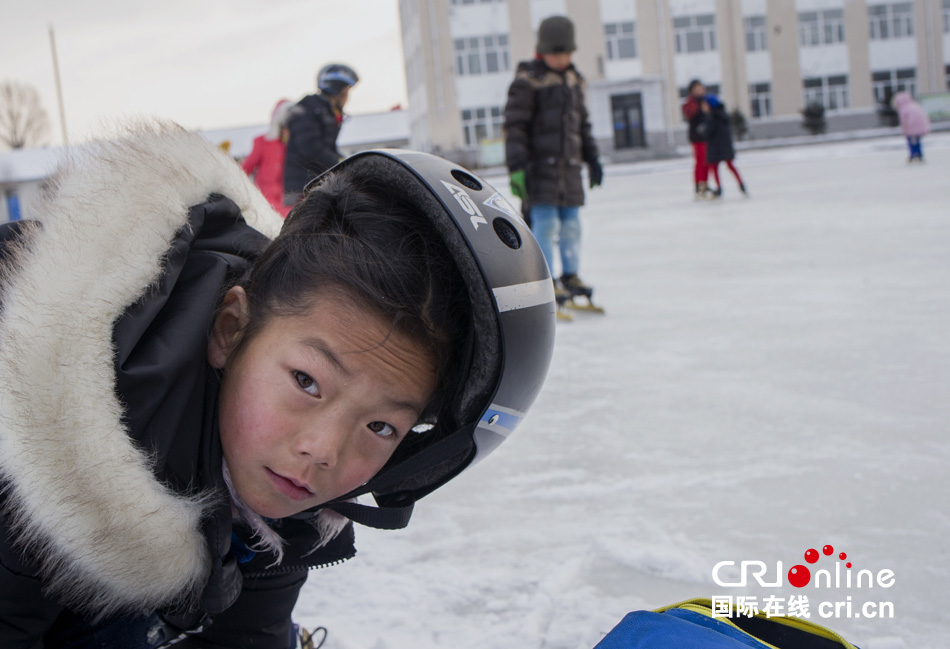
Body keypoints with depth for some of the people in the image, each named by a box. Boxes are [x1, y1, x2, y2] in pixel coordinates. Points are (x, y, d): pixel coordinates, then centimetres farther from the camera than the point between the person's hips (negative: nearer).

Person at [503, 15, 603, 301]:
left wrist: (592, 158, 21)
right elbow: (514, 126, -10)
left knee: (571, 223, 9)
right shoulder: (528, 81, -7)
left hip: (570, 166, 6)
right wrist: (517, 166, -18)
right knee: (545, 223, -7)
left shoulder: (574, 80, 14)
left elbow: (582, 124, 24)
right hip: (540, 166, -6)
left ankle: (570, 275, 20)